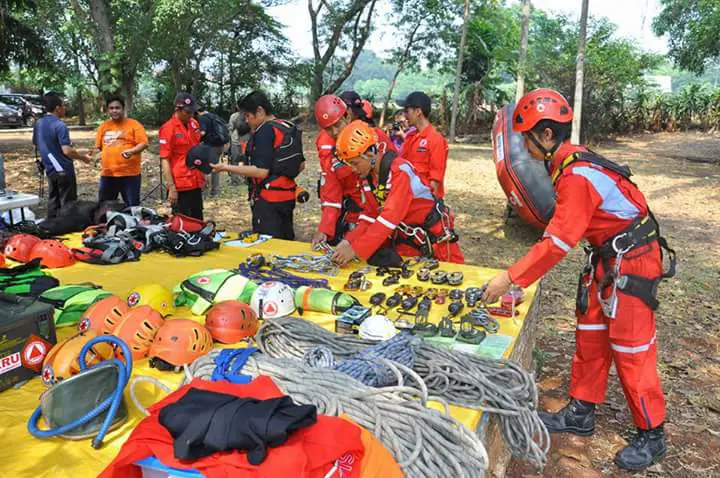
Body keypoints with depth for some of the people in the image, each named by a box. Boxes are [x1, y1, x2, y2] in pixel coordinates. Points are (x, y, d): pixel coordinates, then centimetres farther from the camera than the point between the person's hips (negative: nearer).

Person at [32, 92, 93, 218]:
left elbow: (36, 146, 17)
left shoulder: (38, 124, 7)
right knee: (68, 204, -1)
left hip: (49, 169, 8)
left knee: (53, 202, 14)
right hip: (63, 170, -8)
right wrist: (84, 157, -9)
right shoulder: (60, 126, -18)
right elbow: (67, 151, -23)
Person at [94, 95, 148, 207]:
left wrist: (131, 151, -24)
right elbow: (98, 147, 23)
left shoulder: (134, 124, -1)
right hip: (107, 174, 5)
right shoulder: (103, 126, 13)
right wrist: (98, 155, 8)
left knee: (132, 206, 1)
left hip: (129, 173, -5)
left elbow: (143, 143, -10)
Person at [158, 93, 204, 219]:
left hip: (196, 182, 7)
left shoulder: (194, 124, 8)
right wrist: (171, 187, -19)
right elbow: (164, 160, -15)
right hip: (180, 185, -7)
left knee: (198, 220, 16)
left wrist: (202, 175, 19)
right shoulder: (168, 128, -13)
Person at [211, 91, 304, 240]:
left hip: (268, 200, -9)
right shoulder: (290, 128, 10)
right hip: (288, 195, 9)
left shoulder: (265, 131, -15)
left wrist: (226, 167, -16)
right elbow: (301, 165, 15)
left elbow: (261, 171, -21)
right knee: (286, 241, 17)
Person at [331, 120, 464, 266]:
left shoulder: (399, 171, -28)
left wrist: (355, 249, -38)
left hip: (435, 237, -7)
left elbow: (390, 216, -35)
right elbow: (370, 215, -1)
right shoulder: (371, 174, -3)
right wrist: (349, 241, -16)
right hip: (407, 237, 7)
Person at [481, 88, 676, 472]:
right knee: (590, 337, 14)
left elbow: (557, 242, -27)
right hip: (606, 258, 9)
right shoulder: (571, 163, 2)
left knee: (630, 349, 1)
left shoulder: (577, 176, -26)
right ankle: (581, 413, 28)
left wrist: (509, 279, -22)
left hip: (632, 262, -9)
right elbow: (560, 232, 6)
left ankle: (651, 435, 18)